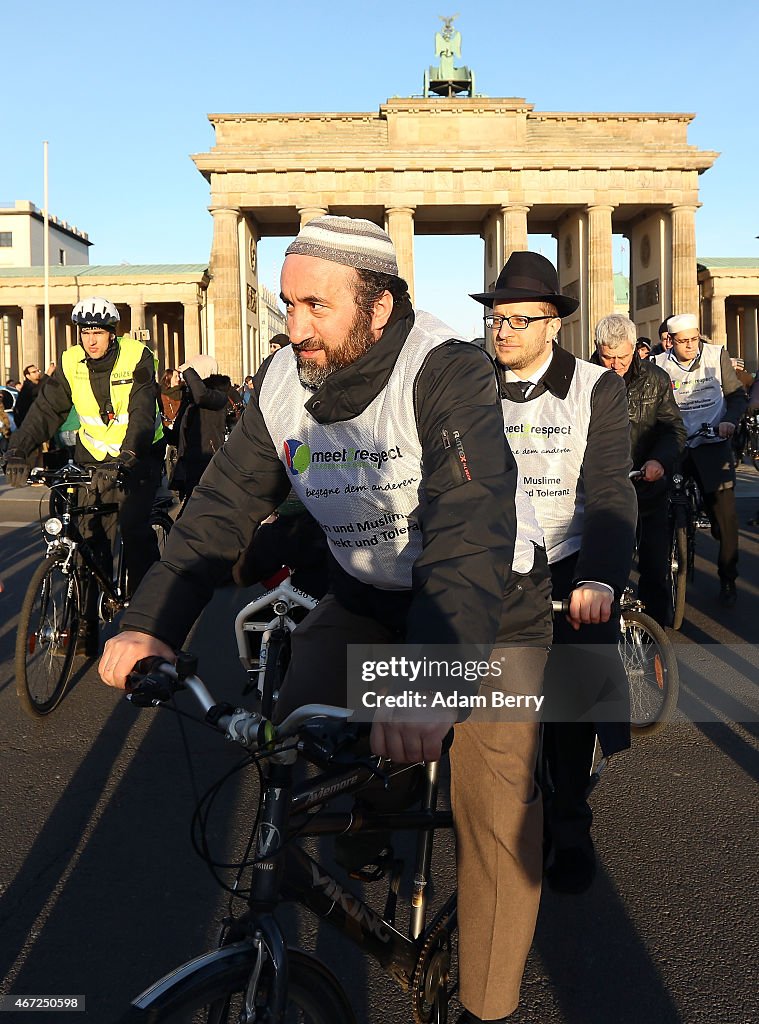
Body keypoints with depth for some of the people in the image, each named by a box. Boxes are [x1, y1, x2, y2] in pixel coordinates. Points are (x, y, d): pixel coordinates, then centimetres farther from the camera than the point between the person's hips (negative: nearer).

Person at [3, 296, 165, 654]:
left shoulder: (136, 358, -16)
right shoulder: (71, 363, -5)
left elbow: (142, 414, -27)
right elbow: (46, 409, -10)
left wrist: (124, 460, -41)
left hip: (139, 454, -3)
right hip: (95, 456, 4)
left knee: (133, 526, -21)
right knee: (89, 533, -4)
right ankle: (86, 622, 3)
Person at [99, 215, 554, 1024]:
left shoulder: (448, 374, -28)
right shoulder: (285, 383, -9)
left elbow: (472, 536, -39)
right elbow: (224, 503, -10)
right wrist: (151, 622, -24)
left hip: (490, 603, -5)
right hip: (366, 597, 5)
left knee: (494, 814, -9)